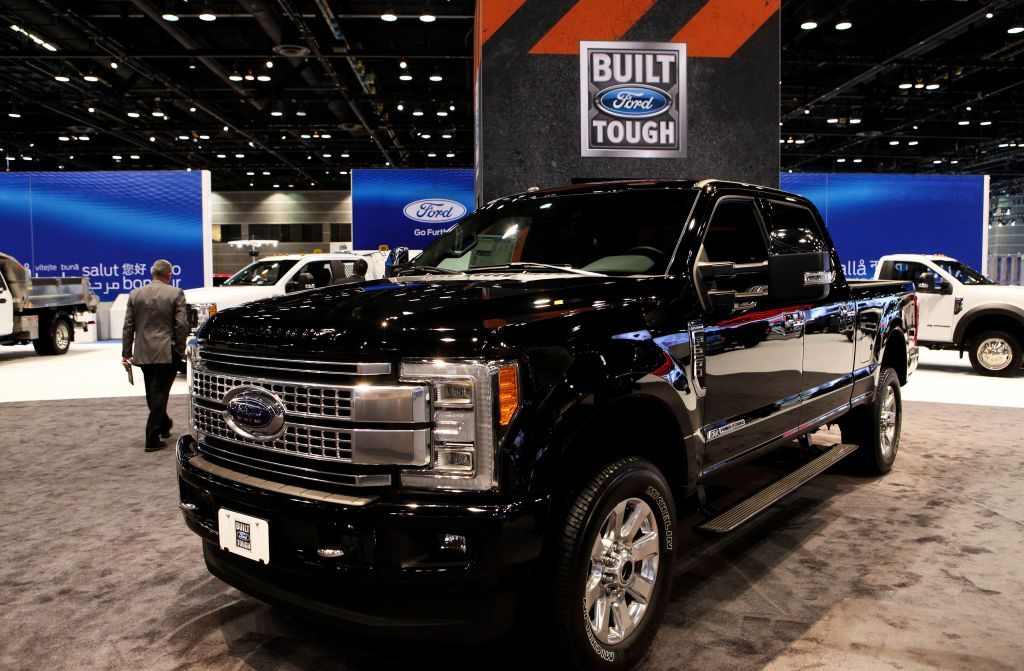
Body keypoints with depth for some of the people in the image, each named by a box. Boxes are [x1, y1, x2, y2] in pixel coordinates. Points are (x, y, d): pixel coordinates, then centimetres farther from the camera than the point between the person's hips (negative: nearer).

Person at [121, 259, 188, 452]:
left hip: (143, 353, 4)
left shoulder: (135, 294, 5)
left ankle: (164, 424, 38)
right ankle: (152, 439, 1)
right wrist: (181, 349, 0)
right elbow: (181, 325, -10)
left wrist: (126, 353, 10)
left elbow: (128, 326, 6)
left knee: (153, 393, 20)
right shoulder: (176, 294, -6)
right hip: (166, 352, -4)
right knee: (159, 394, 1)